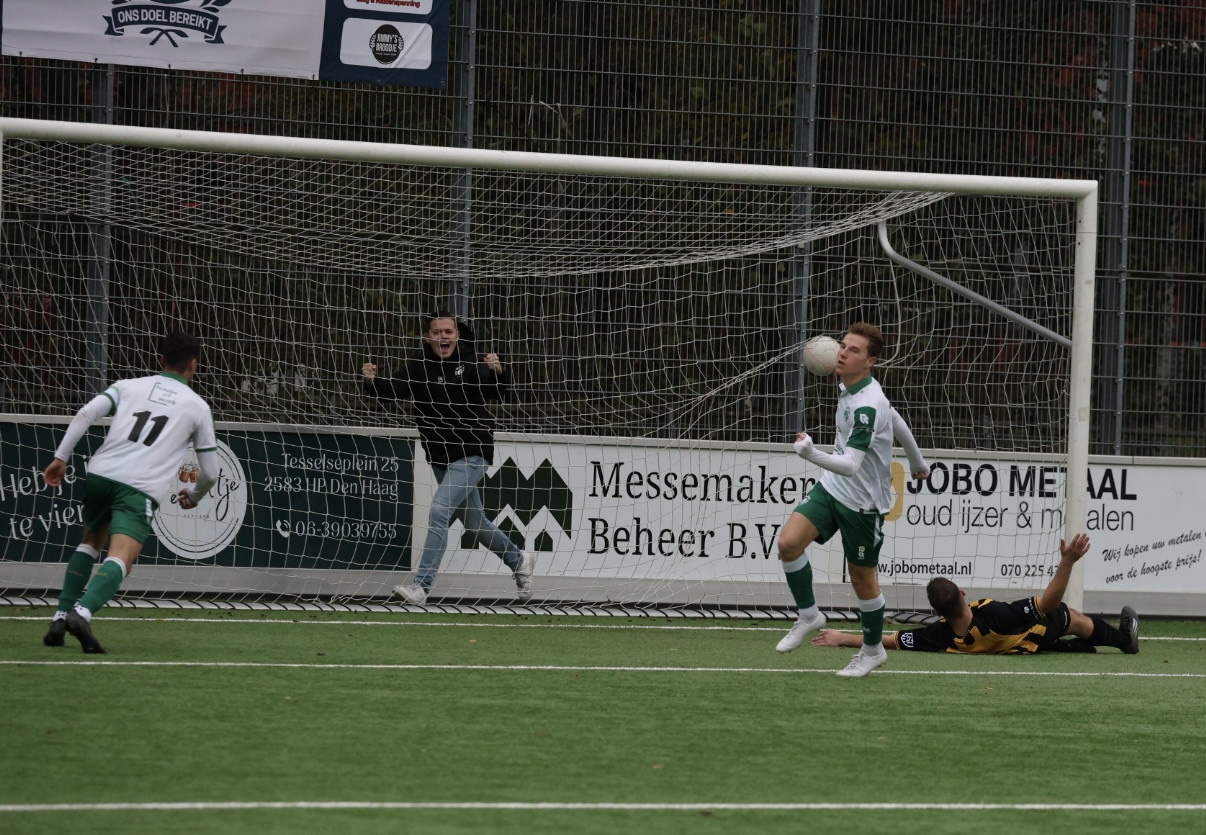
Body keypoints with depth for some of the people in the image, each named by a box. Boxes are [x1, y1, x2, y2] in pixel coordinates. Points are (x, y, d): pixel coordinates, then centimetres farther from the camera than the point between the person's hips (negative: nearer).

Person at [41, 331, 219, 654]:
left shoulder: (129, 386, 20)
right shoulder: (198, 407, 16)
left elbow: (85, 414, 4)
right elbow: (210, 472, 18)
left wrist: (61, 458, 5)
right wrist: (194, 495, 39)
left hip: (100, 473, 4)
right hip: (141, 488, -4)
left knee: (91, 542, 30)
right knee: (120, 559, -18)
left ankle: (61, 616, 20)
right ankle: (82, 613, -46)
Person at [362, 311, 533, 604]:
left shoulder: (472, 364, -10)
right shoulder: (419, 368, -2)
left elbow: (496, 393, -20)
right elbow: (395, 388, -16)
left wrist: (498, 372, -41)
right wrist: (373, 381, -36)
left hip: (471, 455, -6)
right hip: (440, 457, 6)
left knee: (440, 510, -20)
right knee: (474, 523, 19)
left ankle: (422, 585, -21)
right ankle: (519, 562, 42)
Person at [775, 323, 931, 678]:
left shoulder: (867, 406, -28)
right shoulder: (849, 388, 0)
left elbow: (850, 465, -37)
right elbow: (896, 422, 16)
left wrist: (812, 454, -55)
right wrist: (917, 461, 32)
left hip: (862, 502, -8)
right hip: (831, 488, 8)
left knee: (862, 578, 8)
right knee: (789, 541, -12)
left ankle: (873, 649, 29)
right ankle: (808, 615, 7)